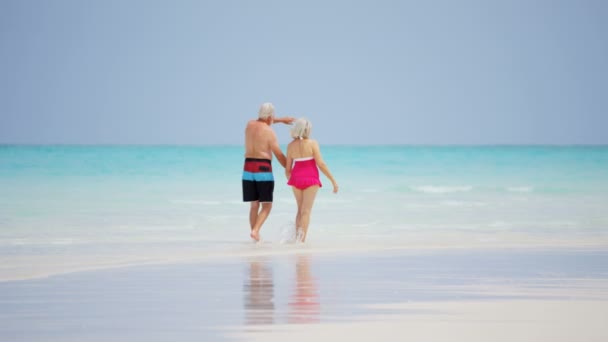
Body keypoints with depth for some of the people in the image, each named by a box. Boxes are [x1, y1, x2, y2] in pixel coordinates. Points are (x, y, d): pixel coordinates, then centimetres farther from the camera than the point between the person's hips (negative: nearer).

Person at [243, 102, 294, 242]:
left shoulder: (249, 125, 7)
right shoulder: (269, 132, -10)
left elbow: (262, 122, 32)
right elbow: (279, 155, -7)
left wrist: (281, 120, 37)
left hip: (248, 169, 6)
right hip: (263, 169, -6)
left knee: (254, 204, 12)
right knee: (267, 205, 1)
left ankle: (254, 233, 9)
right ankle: (255, 230, -18)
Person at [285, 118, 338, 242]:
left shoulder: (291, 145, 2)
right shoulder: (312, 144, -9)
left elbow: (288, 169, 5)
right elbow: (321, 164, -12)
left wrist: (290, 180, 23)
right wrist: (333, 180, -7)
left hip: (296, 178, 4)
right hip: (310, 179, -4)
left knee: (300, 209, 19)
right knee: (306, 210, -2)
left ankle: (297, 236, 13)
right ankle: (301, 239, -12)